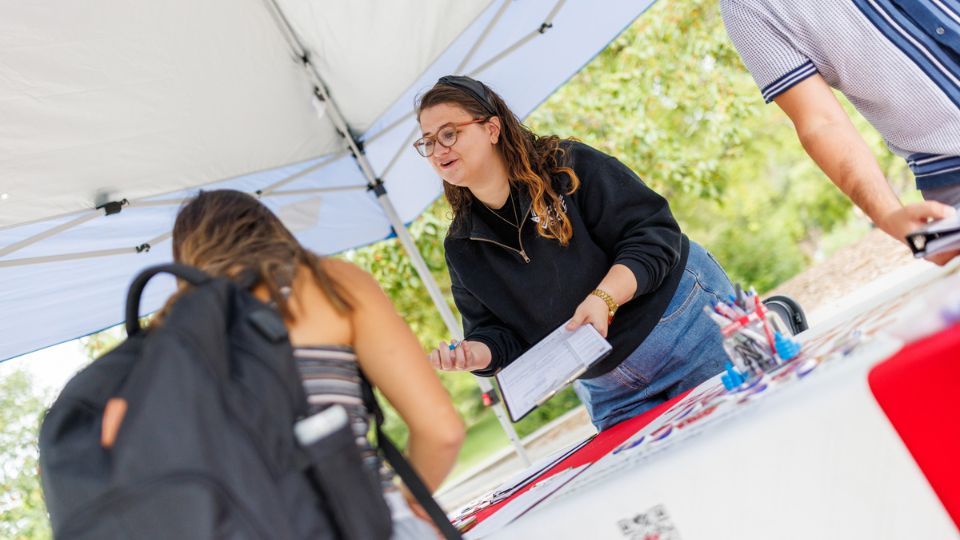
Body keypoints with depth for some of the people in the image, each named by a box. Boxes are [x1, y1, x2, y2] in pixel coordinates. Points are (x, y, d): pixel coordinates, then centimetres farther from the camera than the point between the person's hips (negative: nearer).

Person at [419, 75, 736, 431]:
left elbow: (653, 233, -16)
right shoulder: (462, 247, 2)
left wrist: (604, 298, -31)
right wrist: (475, 354, -19)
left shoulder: (567, 166, -12)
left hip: (685, 328, -4)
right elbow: (498, 332, 4)